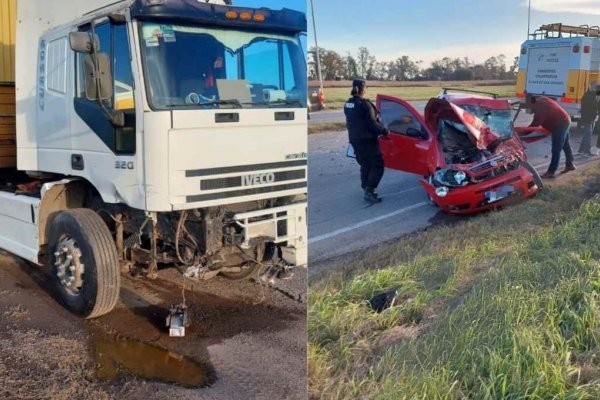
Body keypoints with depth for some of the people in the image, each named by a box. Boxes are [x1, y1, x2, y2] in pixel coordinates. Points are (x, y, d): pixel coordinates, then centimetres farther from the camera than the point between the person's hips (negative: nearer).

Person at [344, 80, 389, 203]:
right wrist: (384, 131, -7)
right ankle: (369, 191, -10)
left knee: (365, 164, 20)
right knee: (377, 166, -2)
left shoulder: (348, 104, 7)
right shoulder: (364, 104, -18)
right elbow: (372, 123, -19)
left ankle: (366, 187, 24)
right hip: (367, 140, -8)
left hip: (355, 140, 8)